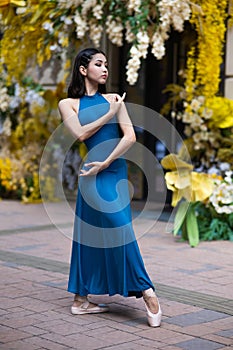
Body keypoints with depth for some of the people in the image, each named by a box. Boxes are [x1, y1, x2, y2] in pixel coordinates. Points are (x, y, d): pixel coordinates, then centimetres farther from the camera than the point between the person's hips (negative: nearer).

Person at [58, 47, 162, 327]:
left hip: (115, 169, 3)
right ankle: (146, 291, -10)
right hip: (92, 172, -3)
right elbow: (80, 134, -8)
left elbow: (130, 137, 3)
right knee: (119, 225, -13)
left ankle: (81, 300, 12)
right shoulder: (68, 104, 7)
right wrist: (110, 114, -2)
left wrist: (105, 163, -8)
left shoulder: (114, 99, 13)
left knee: (91, 234, 5)